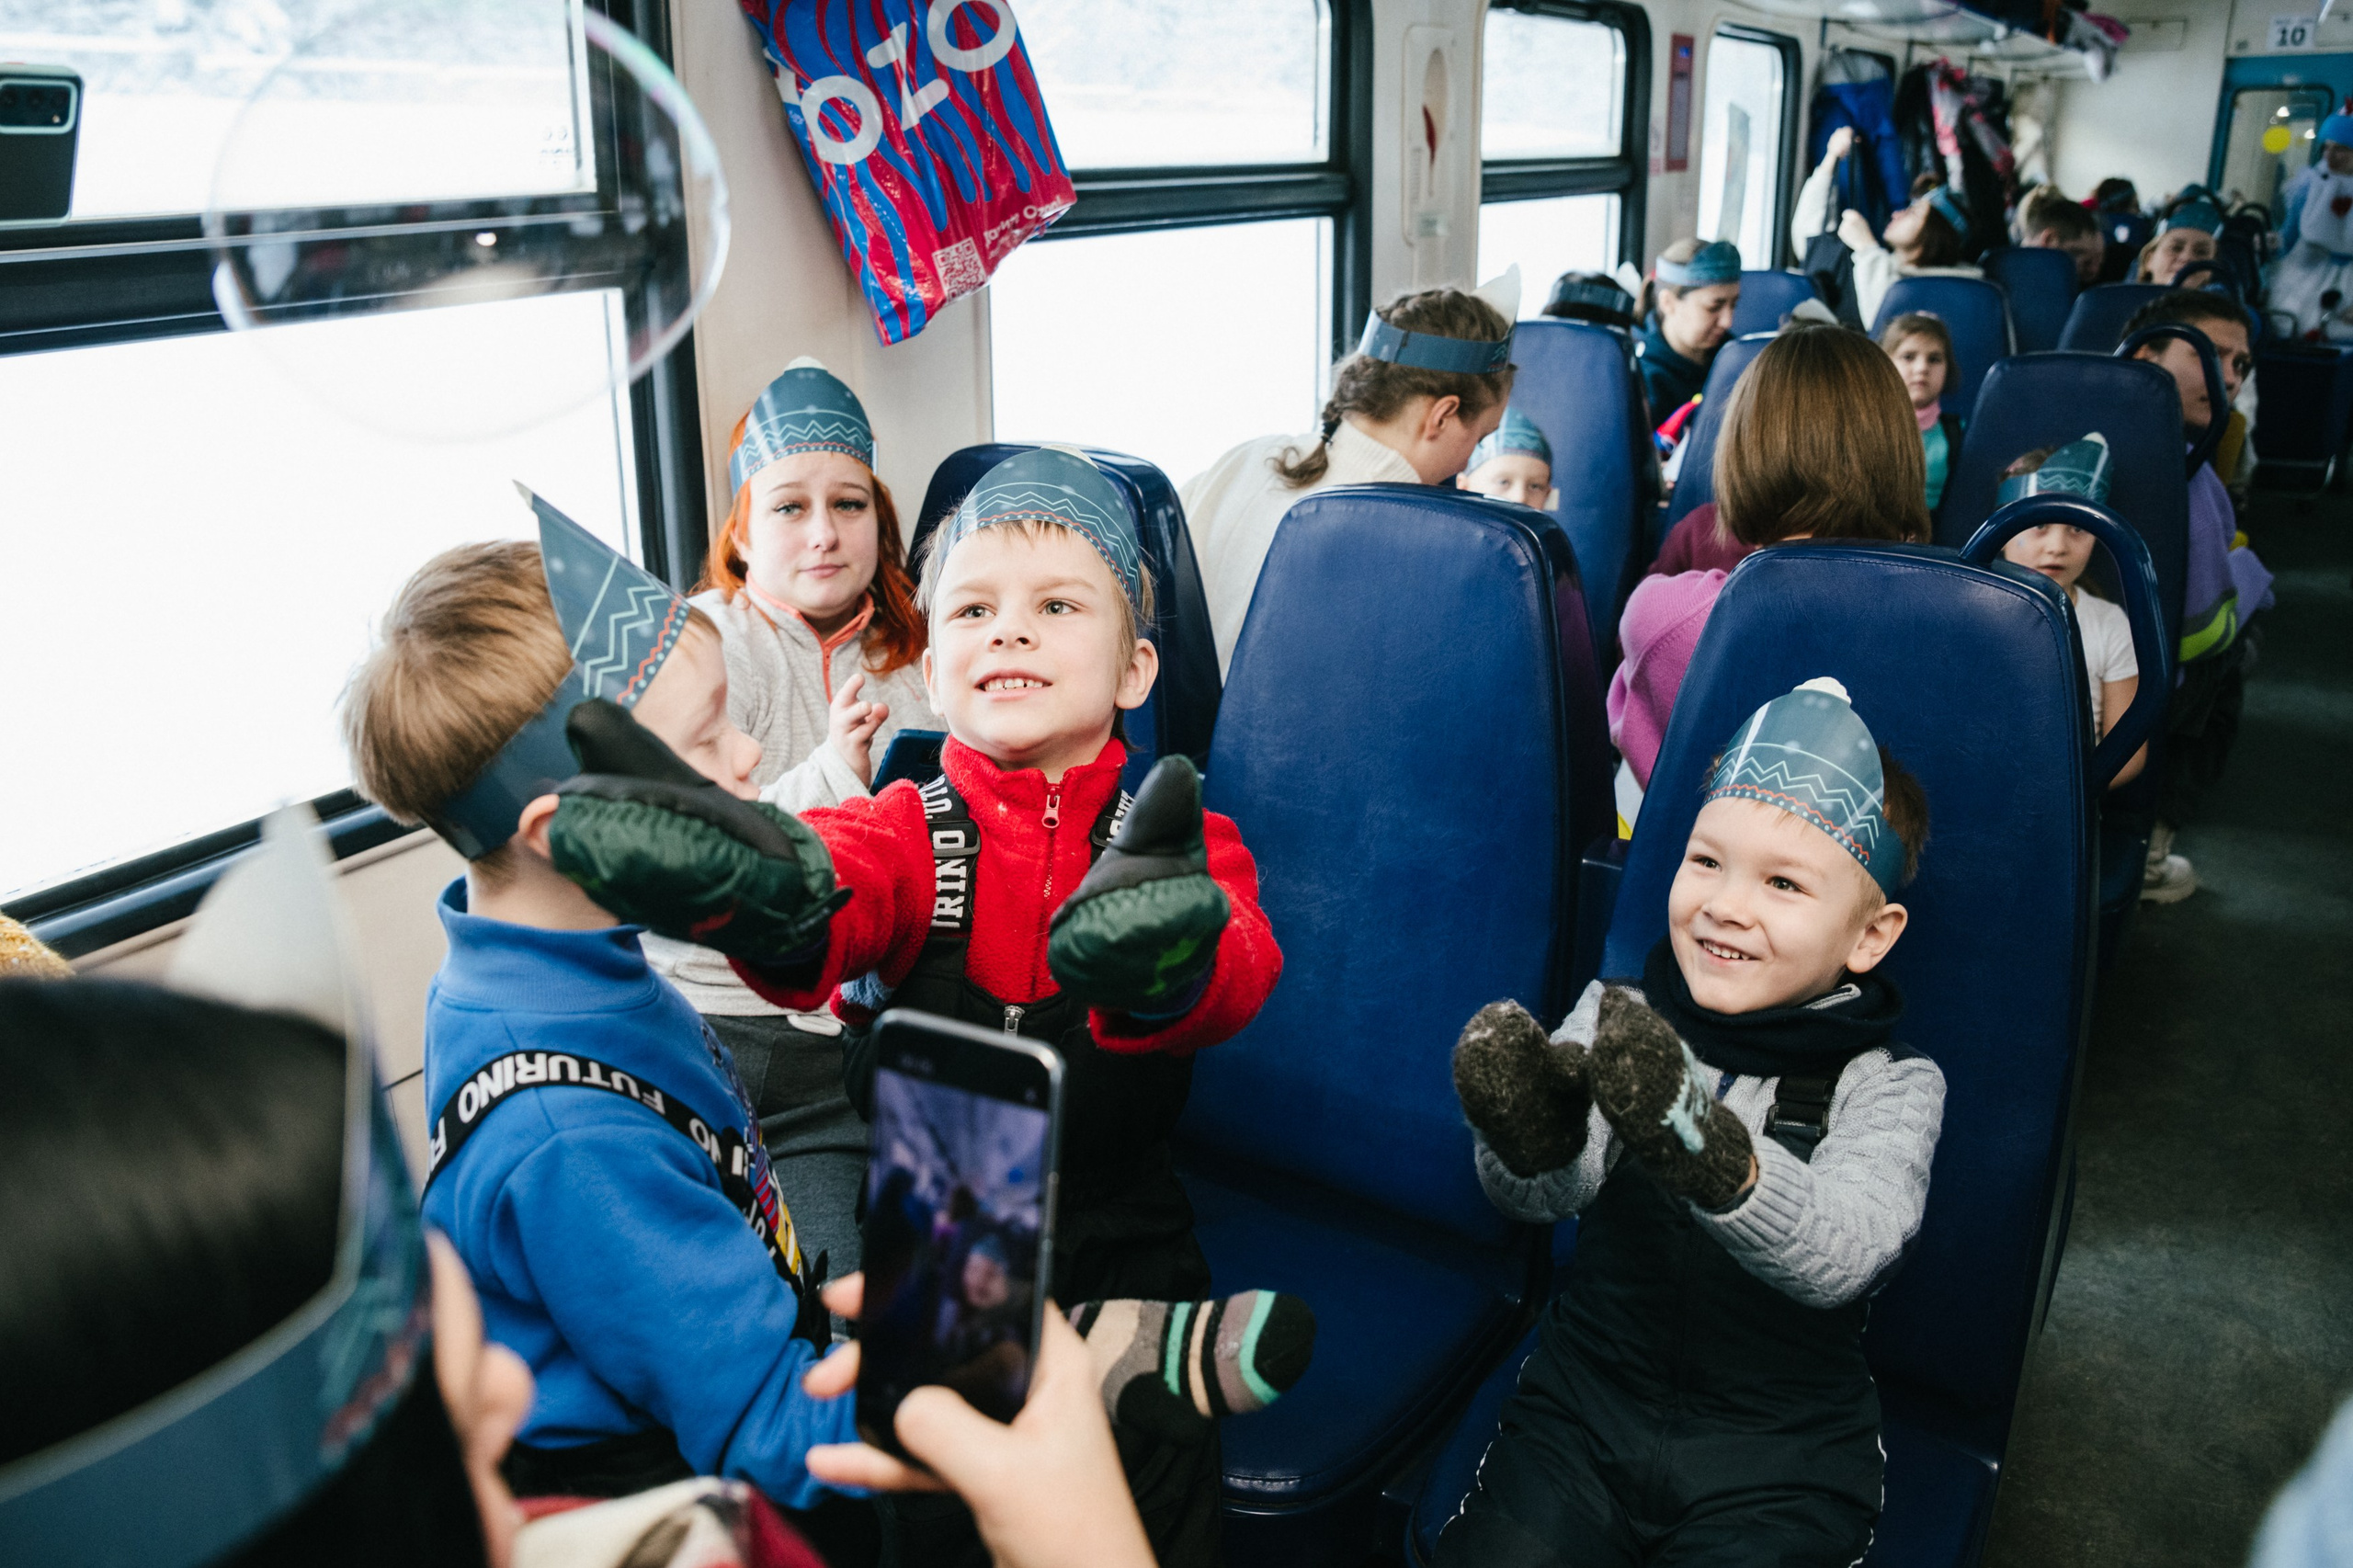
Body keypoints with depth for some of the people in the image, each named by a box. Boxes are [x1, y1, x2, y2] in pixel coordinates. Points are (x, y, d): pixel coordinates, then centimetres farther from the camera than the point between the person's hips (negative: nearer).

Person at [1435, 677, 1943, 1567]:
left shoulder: (1892, 1084, -8)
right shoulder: (1617, 1018, -3)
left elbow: (1841, 1253, -28)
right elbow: (1549, 1195, -19)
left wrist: (1710, 1157, -48)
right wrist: (1530, 1141, -43)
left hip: (1777, 1459, -1)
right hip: (1584, 1408, 1)